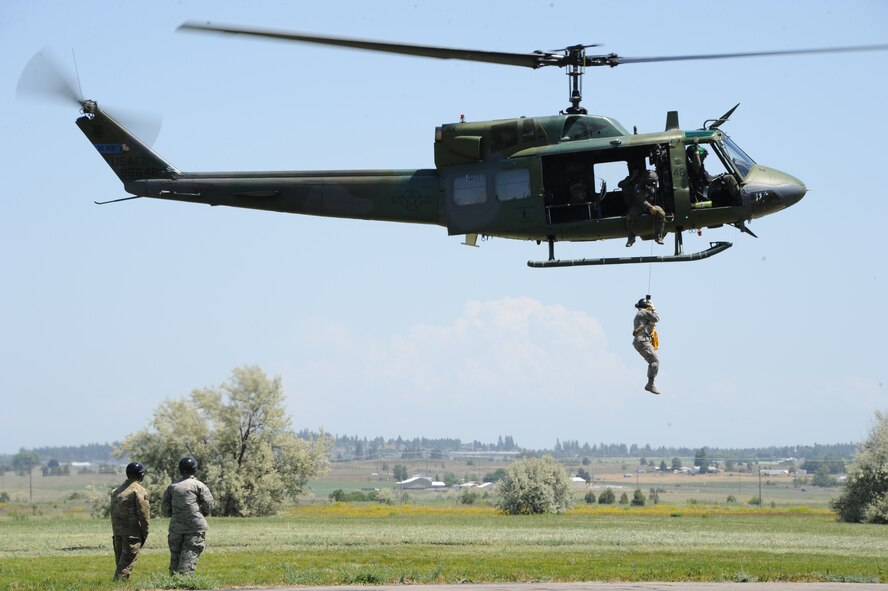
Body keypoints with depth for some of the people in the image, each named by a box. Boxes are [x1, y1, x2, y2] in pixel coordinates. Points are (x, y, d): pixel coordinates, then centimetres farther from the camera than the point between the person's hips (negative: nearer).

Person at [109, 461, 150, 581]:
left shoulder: (117, 490, 16)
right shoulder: (139, 490, -8)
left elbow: (113, 512, 16)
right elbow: (144, 513, -12)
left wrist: (115, 532, 17)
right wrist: (145, 533, -4)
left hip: (117, 530, 7)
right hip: (132, 531, -7)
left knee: (120, 559, 13)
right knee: (128, 559, -7)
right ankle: (120, 580, -14)